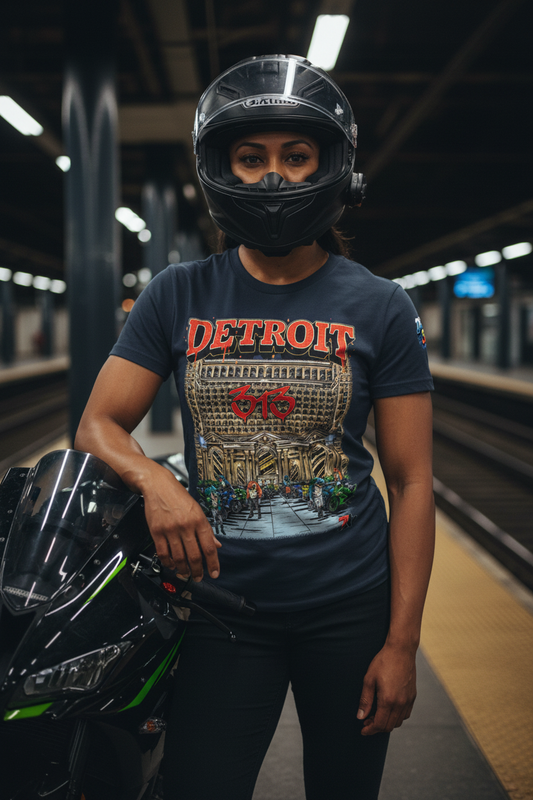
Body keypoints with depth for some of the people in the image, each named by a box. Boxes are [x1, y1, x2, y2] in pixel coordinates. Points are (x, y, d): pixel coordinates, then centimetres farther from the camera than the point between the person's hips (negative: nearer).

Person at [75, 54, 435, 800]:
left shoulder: (380, 308, -3)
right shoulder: (180, 295, 1)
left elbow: (411, 480, -3)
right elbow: (99, 424, 2)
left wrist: (402, 642, -7)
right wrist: (154, 481, -22)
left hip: (349, 606, 0)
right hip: (223, 601, 0)